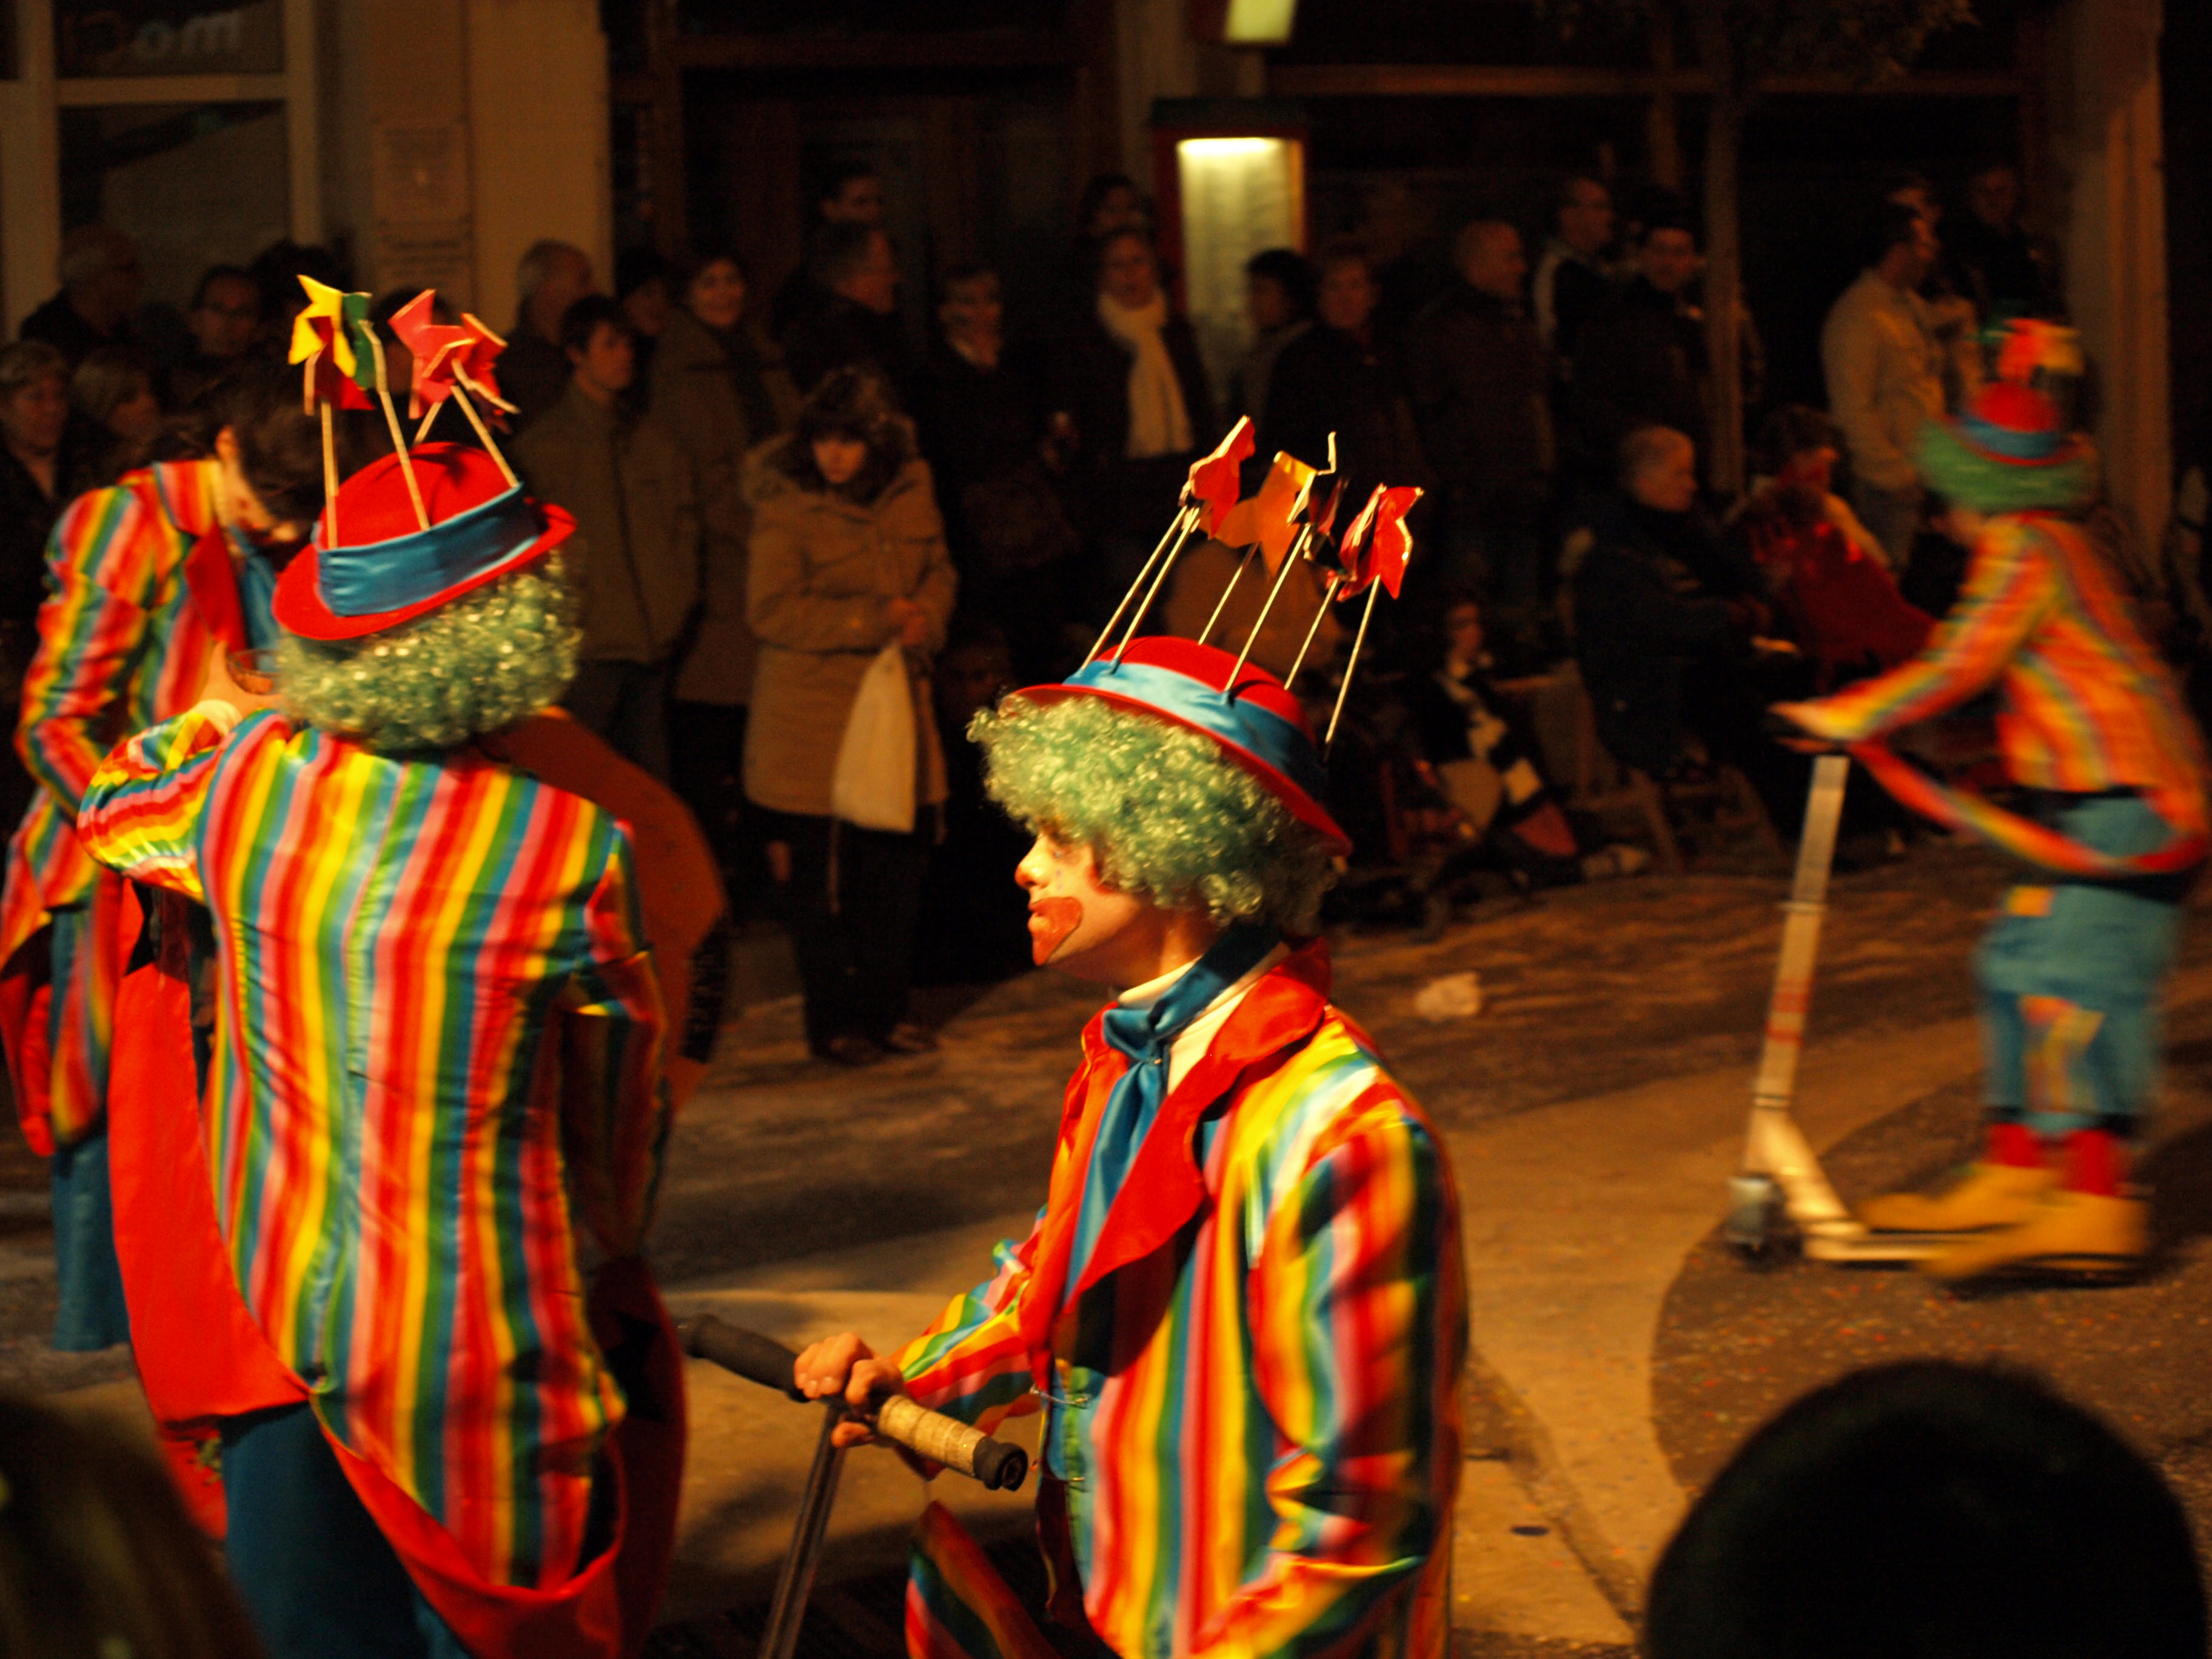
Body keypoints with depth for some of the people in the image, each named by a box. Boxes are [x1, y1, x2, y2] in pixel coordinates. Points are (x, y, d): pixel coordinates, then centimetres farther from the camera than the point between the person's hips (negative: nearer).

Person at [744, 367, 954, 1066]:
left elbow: (938, 575, 14)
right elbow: (772, 609, -16)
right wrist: (877, 619, -18)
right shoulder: (787, 505, -12)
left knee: (896, 869, 8)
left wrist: (924, 621, -9)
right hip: (808, 714, -5)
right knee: (821, 881, 1)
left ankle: (886, 1009, 21)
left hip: (895, 702, 5)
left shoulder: (910, 492, 4)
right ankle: (833, 1022, 13)